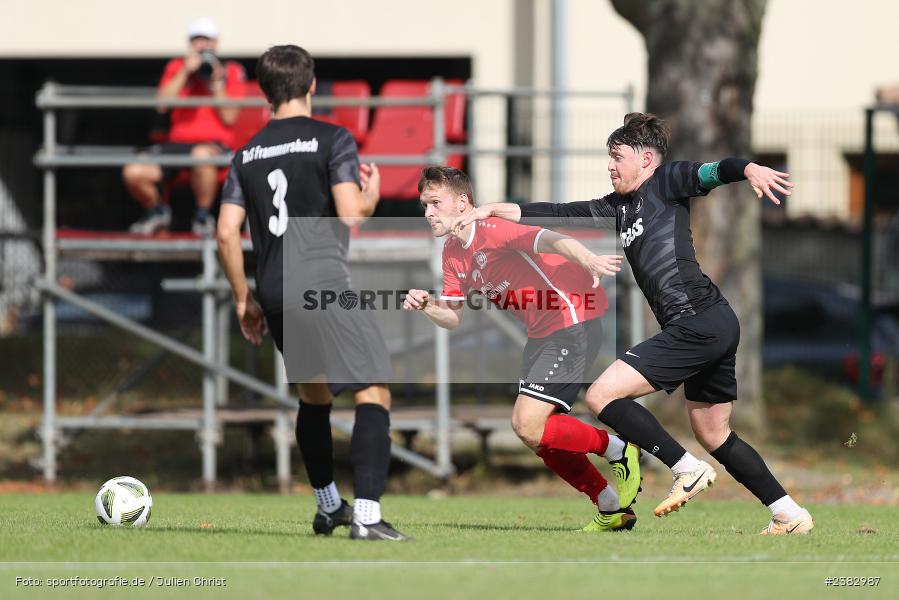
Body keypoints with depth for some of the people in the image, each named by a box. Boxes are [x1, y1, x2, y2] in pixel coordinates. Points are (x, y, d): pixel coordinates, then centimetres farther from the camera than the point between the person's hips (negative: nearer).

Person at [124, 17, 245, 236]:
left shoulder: (231, 72, 8)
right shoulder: (176, 67, 15)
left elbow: (229, 118, 0)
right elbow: (161, 105, -1)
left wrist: (216, 83, -10)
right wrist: (185, 72, -7)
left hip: (214, 143, -3)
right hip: (178, 142, 3)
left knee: (201, 155, -43)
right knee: (133, 172, -22)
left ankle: (203, 216, -18)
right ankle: (156, 211, 12)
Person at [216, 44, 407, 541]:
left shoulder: (247, 154, 13)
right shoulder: (332, 140, -3)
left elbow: (227, 234, 9)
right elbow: (351, 215, -12)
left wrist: (244, 299, 19)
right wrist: (372, 196, 11)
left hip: (275, 295, 7)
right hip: (323, 285, -6)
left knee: (313, 395, 25)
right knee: (373, 393, -7)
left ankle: (328, 507, 36)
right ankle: (367, 516, -22)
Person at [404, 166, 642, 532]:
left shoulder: (493, 230, -19)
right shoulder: (453, 253, 8)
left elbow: (551, 241, -35)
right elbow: (454, 317, 9)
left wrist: (589, 261, -54)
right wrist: (426, 306, -13)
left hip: (573, 323, -10)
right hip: (541, 333, 10)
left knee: (529, 426, -17)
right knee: (540, 435, 10)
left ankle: (620, 451, 2)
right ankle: (612, 509, 21)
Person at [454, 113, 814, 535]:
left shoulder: (664, 184, 1)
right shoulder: (616, 210, 23)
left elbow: (711, 172, -16)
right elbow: (554, 215, 25)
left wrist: (749, 169, -37)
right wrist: (491, 210, 22)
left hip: (699, 321, -10)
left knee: (602, 395, -11)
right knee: (712, 435, 17)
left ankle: (687, 470, -8)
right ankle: (790, 515, 20)